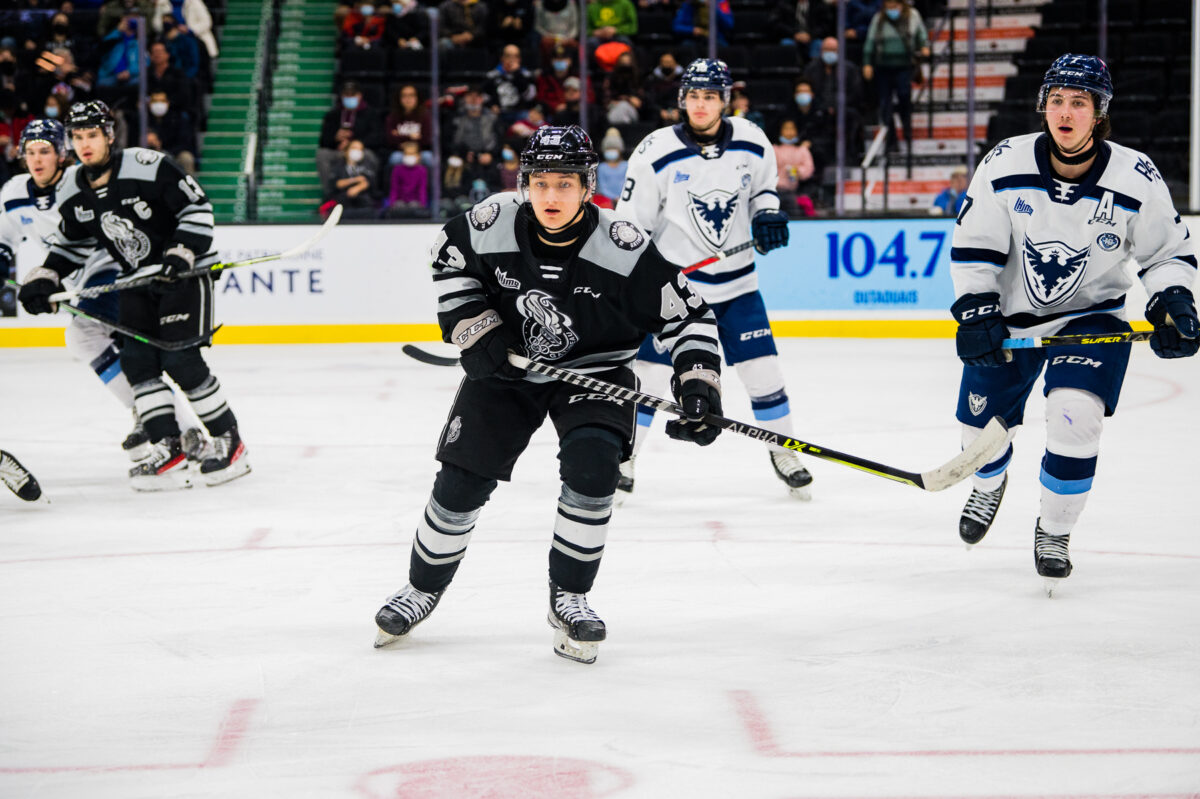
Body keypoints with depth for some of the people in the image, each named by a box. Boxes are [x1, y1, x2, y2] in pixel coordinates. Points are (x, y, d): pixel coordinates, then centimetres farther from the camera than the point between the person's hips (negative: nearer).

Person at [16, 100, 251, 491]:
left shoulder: (148, 167, -20)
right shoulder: (74, 194, 1)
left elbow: (198, 207, -17)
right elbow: (71, 243, 15)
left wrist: (181, 254, -25)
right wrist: (44, 280, 2)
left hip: (186, 272, -7)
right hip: (139, 280, 7)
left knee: (180, 360, -14)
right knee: (136, 361, -6)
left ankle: (228, 440, 0)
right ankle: (169, 447, -2)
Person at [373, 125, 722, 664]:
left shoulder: (624, 249, -26)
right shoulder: (491, 224, -20)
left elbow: (687, 316, -18)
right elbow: (448, 259, 3)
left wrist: (698, 386, -28)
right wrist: (471, 325, -8)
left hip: (594, 370, -2)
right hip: (506, 363, 2)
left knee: (591, 467, -24)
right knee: (461, 480, 0)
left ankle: (568, 598, -5)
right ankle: (423, 587, 25)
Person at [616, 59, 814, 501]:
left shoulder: (751, 143, -4)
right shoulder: (656, 152, -12)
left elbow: (764, 185, 18)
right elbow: (630, 223, -6)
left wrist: (767, 215, -3)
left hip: (735, 282, 2)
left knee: (762, 369, 1)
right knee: (646, 370, -5)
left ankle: (783, 452, 20)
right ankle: (621, 460, 11)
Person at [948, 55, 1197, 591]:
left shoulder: (1136, 180, -18)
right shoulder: (1005, 165, -17)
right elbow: (973, 245, -8)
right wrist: (975, 312, -17)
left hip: (1092, 317, -2)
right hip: (1010, 314, 2)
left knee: (1074, 417, -23)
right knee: (984, 424, 11)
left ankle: (1054, 531, 1)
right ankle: (990, 483, 51)